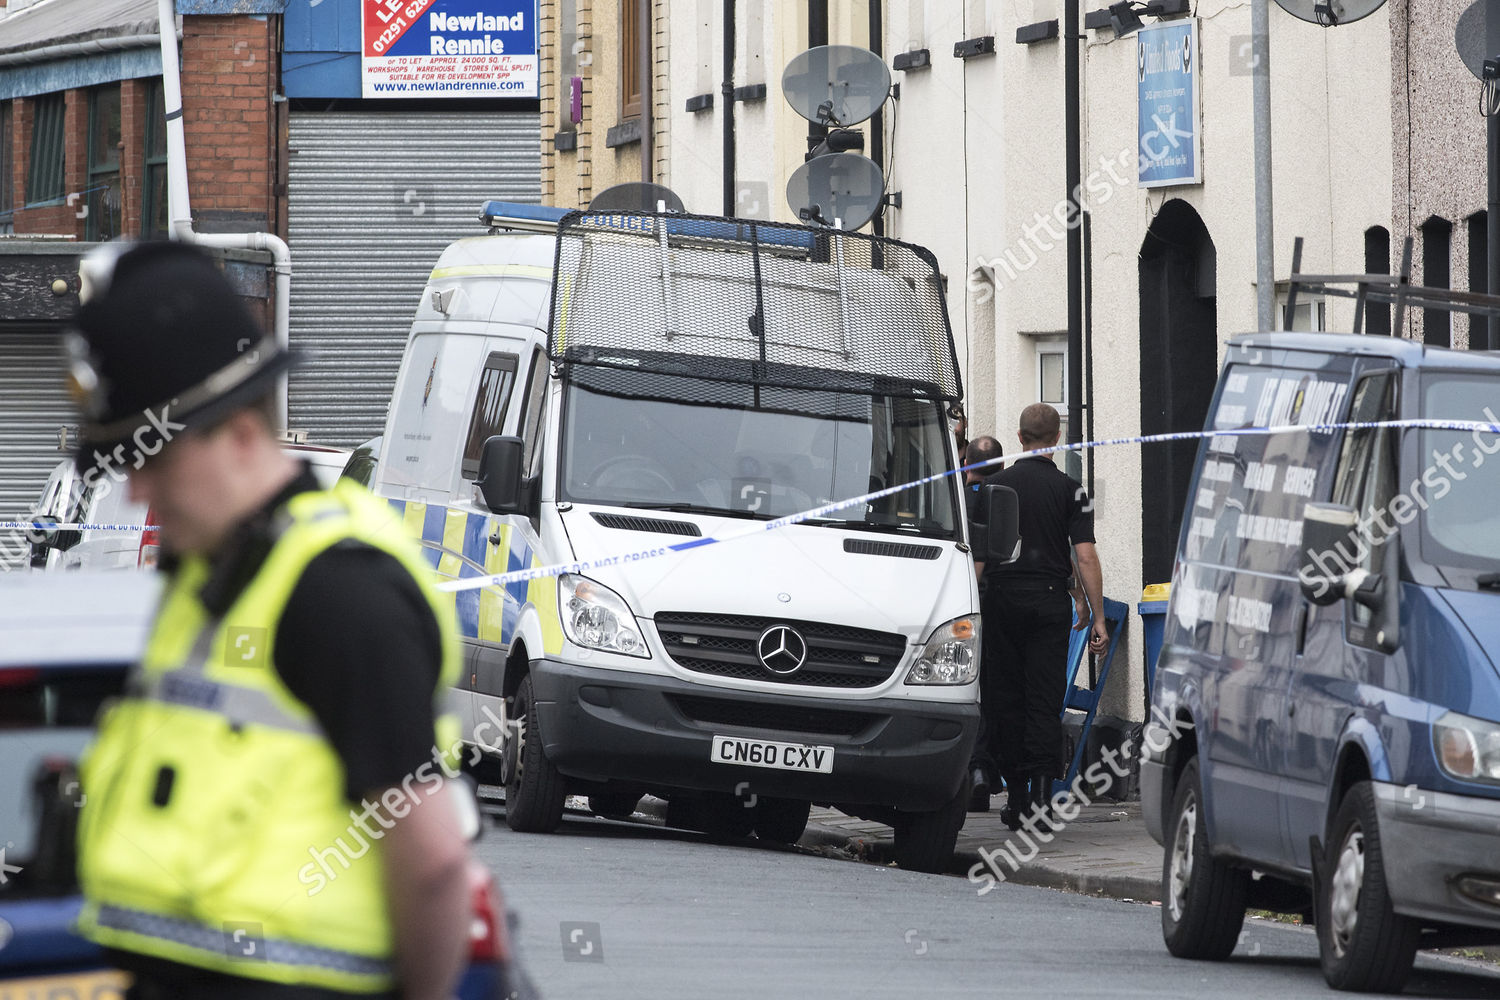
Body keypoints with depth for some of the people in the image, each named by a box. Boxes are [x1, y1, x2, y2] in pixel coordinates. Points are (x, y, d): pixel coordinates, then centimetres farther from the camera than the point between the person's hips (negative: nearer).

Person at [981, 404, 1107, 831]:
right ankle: (1041, 791, -12)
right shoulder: (1069, 490, -1)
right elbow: (1085, 556, -7)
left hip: (1002, 600, 1)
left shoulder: (994, 485, 3)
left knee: (1009, 699, 8)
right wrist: (1097, 616, -4)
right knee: (1045, 700, 0)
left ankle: (1016, 796, 9)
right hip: (1049, 600, -1)